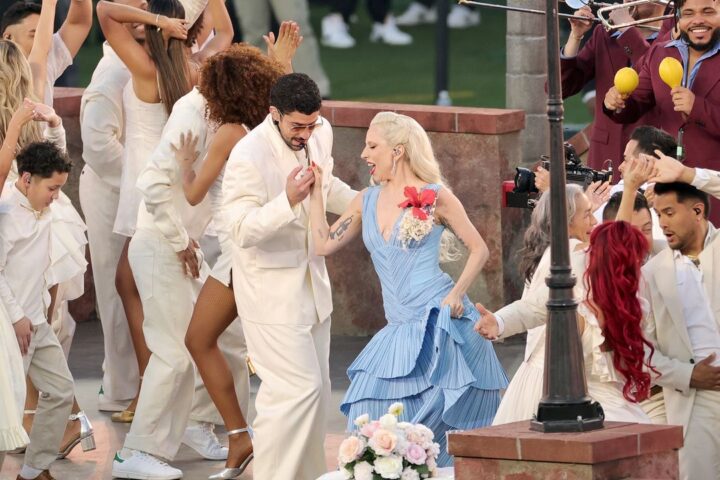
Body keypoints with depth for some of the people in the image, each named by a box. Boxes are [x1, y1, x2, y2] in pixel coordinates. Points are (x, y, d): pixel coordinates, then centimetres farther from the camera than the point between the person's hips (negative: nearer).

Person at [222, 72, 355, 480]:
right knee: (297, 389, -13)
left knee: (317, 391, 14)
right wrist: (288, 202, -39)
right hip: (272, 290, -8)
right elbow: (242, 231, -27)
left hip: (312, 283, 8)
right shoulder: (249, 156, -24)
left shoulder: (320, 133, -1)